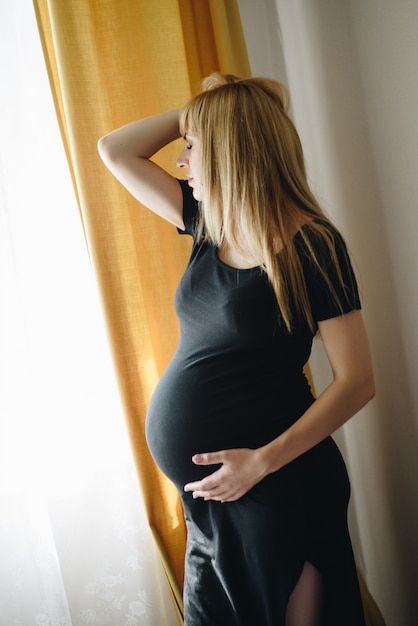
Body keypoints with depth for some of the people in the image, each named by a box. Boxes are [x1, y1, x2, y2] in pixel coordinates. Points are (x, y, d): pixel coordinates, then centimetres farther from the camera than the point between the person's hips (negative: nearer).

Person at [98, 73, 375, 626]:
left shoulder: (311, 243, -14)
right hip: (206, 488, 7)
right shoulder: (210, 225, 6)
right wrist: (197, 108, 5)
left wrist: (263, 460, -22)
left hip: (275, 488, -7)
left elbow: (357, 380, -16)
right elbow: (115, 150, 13)